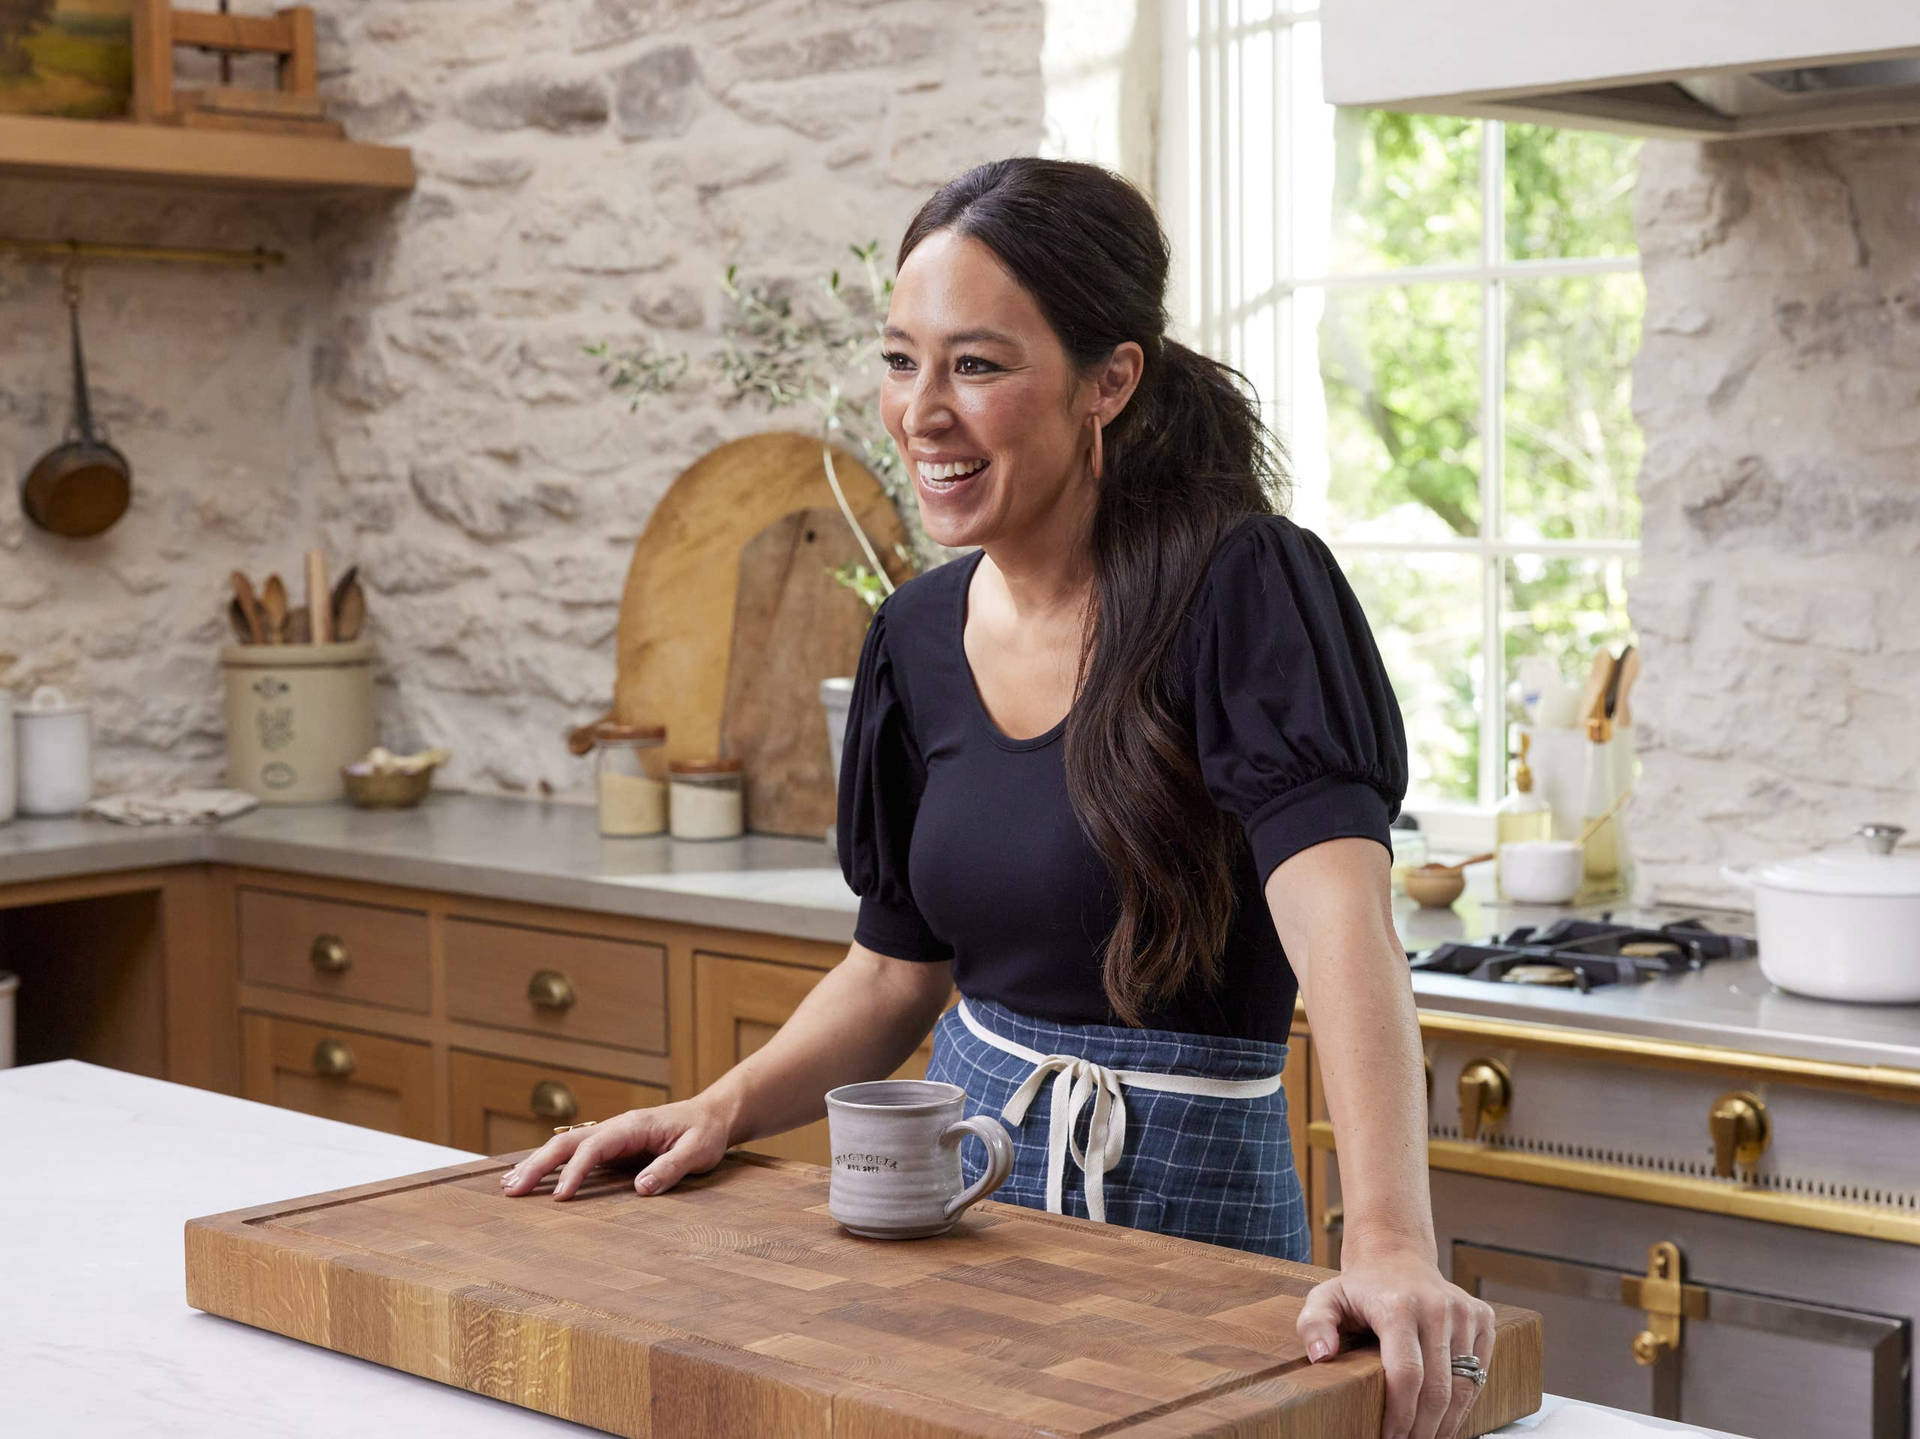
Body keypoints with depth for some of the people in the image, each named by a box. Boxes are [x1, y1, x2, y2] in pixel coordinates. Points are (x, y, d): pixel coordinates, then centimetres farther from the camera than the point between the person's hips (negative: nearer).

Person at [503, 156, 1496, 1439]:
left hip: (1186, 1195, -6)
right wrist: (723, 1111, -4)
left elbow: (1341, 923, -31)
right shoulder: (920, 639, 1)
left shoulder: (1244, 590, -18)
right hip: (960, 1168, 6)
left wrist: (1390, 1244, -43)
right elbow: (898, 972, 11)